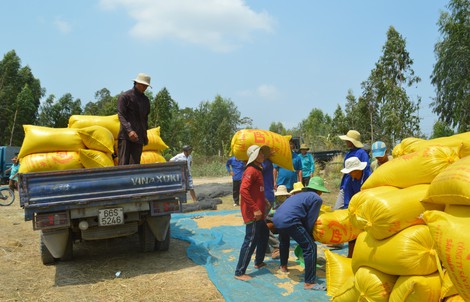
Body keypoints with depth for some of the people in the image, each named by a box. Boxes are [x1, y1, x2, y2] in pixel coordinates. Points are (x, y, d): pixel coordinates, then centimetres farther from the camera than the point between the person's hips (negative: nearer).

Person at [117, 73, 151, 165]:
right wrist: (129, 130, -23)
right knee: (123, 163, -10)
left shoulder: (145, 100, 19)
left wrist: (145, 135, 22)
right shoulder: (125, 96, 1)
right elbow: (121, 115, -9)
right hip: (125, 136, -5)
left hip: (139, 138, 5)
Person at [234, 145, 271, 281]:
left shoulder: (258, 170, 14)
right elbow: (243, 190, -28)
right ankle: (239, 272, 0)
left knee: (264, 234, 24)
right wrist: (255, 209, -28)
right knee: (251, 241, -7)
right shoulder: (251, 171, -17)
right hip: (252, 213, -10)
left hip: (259, 213, 10)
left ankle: (259, 262, 39)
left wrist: (264, 201, 18)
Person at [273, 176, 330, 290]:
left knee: (284, 242, 37)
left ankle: (283, 266, 57)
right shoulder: (317, 199, 5)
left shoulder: (301, 194, 29)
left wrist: (306, 235, 37)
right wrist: (309, 236, 19)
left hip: (276, 218, 9)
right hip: (289, 221, -9)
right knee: (310, 248, -2)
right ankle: (309, 283, -4)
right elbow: (310, 221, 3)